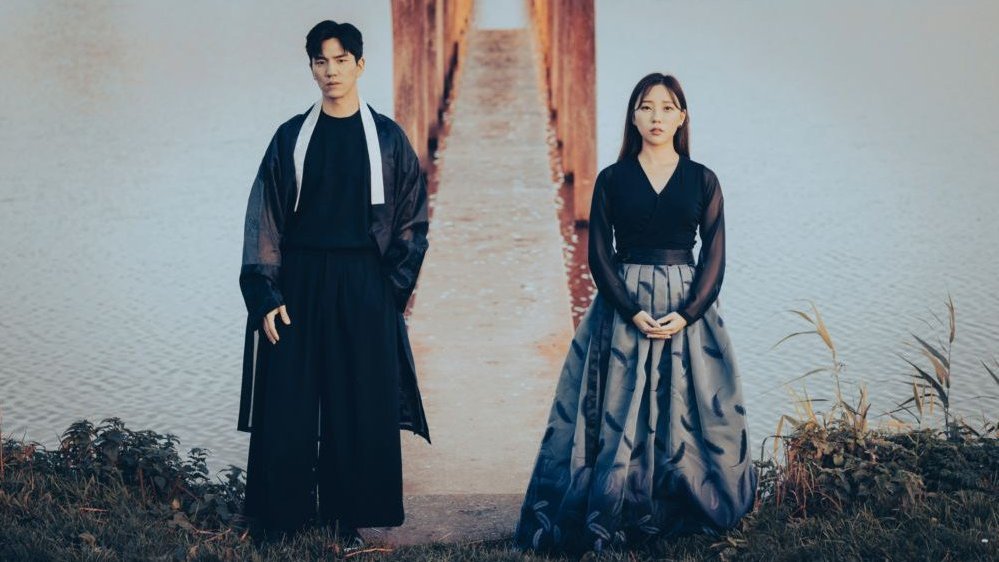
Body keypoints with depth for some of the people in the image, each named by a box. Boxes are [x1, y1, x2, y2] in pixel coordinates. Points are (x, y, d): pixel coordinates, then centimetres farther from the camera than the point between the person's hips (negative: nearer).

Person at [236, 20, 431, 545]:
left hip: (364, 288, 0)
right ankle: (279, 523, 8)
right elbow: (263, 220, 2)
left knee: (360, 407, 1)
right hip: (299, 284, 0)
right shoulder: (291, 137, 5)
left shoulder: (387, 137, 4)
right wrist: (265, 296, -7)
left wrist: (392, 287, -4)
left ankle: (349, 521, 11)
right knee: (288, 407, 0)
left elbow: (412, 219, 5)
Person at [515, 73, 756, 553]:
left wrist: (686, 315, -13)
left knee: (687, 412, 2)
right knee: (618, 415, 0)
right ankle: (608, 518, 8)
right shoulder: (612, 180, 3)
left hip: (687, 303, 1)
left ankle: (691, 512, 15)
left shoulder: (702, 180, 4)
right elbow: (600, 256, -1)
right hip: (622, 305, 0)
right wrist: (633, 313, -13)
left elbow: (714, 257, 1)